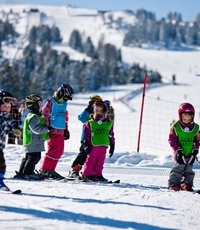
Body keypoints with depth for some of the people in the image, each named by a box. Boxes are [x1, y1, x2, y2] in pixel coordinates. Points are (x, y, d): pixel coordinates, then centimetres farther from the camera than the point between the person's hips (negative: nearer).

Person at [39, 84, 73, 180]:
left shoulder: (64, 104, 18)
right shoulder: (50, 102, -7)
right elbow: (44, 115, -11)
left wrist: (66, 129, 25)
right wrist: (47, 127, -16)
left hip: (61, 132, 8)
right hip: (53, 131, -8)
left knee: (59, 151, 7)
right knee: (53, 150, -12)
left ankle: (51, 170, 15)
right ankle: (44, 170, -6)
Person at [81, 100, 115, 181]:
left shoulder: (108, 123, 11)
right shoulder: (90, 123, 2)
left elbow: (111, 136, 16)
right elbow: (86, 135, 0)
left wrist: (112, 146, 14)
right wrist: (86, 145, -9)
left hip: (103, 146, 4)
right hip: (93, 146, -3)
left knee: (100, 162, 5)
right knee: (90, 160, -4)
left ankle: (98, 174, 13)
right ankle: (87, 174, 1)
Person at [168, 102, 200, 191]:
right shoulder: (175, 127, -4)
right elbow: (172, 140, -5)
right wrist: (178, 150, -12)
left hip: (190, 154, 4)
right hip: (180, 153, -4)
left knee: (189, 170, 8)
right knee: (179, 167, -12)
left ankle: (187, 183, 16)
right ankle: (173, 183, -6)